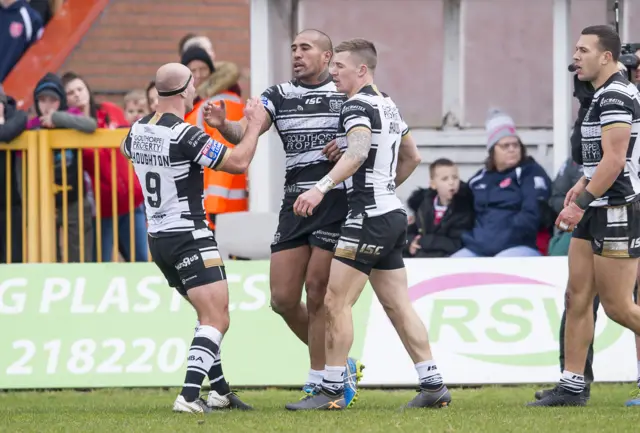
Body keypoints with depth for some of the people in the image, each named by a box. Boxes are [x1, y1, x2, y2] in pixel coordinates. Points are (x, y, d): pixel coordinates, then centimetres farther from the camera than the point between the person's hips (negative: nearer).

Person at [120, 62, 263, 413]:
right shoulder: (186, 135, -20)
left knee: (210, 315, 21)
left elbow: (127, 150, 28)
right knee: (217, 320, -11)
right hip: (190, 237, -9)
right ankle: (189, 395, -24)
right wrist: (254, 125, -4)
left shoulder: (138, 129, 4)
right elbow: (238, 162, -18)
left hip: (158, 238, 9)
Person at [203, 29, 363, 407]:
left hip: (336, 202, -5)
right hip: (295, 202, 5)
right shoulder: (279, 96, 10)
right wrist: (224, 125, -25)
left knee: (317, 292, -8)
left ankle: (319, 381, 2)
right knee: (283, 298, 2)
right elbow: (246, 133, -3)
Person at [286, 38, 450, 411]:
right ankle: (433, 386, 9)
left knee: (336, 302, -6)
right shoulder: (388, 105, 17)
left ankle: (333, 391, -6)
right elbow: (412, 157, 27)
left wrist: (321, 187, -40)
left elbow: (358, 152, -31)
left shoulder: (357, 105, -12)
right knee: (398, 304, 10)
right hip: (393, 215, 10)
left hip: (368, 218, -10)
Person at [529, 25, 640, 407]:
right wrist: (584, 184, 18)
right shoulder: (605, 94, 15)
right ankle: (572, 386, 8)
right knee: (578, 298, 7)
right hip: (597, 213, 10)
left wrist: (581, 202, -22)